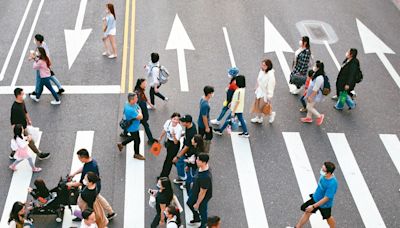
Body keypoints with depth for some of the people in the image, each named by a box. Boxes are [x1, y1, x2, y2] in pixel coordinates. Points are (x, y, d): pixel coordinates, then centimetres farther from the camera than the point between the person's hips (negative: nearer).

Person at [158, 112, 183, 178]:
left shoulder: (179, 128, -31)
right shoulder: (168, 122, -16)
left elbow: (175, 142, -28)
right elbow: (164, 130, 6)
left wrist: (174, 135, -47)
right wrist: (160, 138, 20)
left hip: (175, 144, -6)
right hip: (168, 141, 6)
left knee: (169, 160, -1)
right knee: (168, 158, 23)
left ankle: (163, 176, 9)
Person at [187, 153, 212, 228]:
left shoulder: (205, 177, -44)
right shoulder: (202, 167, -18)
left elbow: (202, 193, -31)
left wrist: (197, 204, -18)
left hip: (202, 197, -8)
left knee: (202, 211, 20)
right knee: (189, 203, 31)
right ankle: (197, 218, 59)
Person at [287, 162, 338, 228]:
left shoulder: (332, 184, -40)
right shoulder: (324, 175, -18)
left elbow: (326, 199, -32)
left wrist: (313, 206, -27)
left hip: (324, 204, -6)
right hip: (315, 198, 6)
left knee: (328, 217, 21)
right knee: (307, 212, 17)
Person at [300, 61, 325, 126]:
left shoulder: (319, 78, -33)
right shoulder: (316, 74, -3)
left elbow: (315, 89, -28)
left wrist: (310, 97, -19)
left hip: (315, 95, -9)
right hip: (312, 94, 9)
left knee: (309, 107, 2)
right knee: (310, 106, 22)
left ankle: (319, 116, 17)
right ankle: (309, 118, 39)